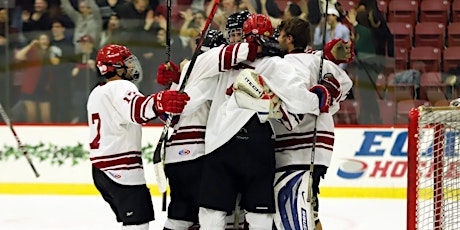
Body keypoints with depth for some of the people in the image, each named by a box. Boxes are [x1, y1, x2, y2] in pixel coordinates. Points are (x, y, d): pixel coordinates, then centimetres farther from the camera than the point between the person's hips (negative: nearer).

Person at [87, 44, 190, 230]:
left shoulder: (96, 94, 21)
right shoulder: (120, 87, -12)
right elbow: (136, 109, -34)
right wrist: (161, 102, -50)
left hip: (101, 169, 10)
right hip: (122, 169, -10)